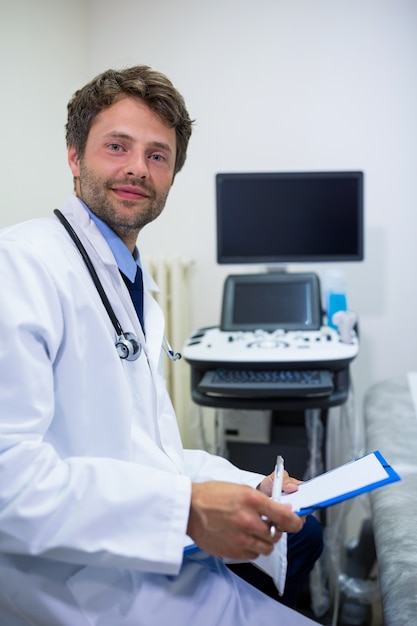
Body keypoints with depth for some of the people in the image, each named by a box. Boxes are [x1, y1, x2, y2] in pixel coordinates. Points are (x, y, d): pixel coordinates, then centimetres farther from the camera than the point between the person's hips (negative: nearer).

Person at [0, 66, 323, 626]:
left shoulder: (137, 286, 13)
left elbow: (144, 448, 13)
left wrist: (252, 488, 1)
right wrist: (186, 509, -30)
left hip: (159, 550, 10)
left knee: (303, 534, 25)